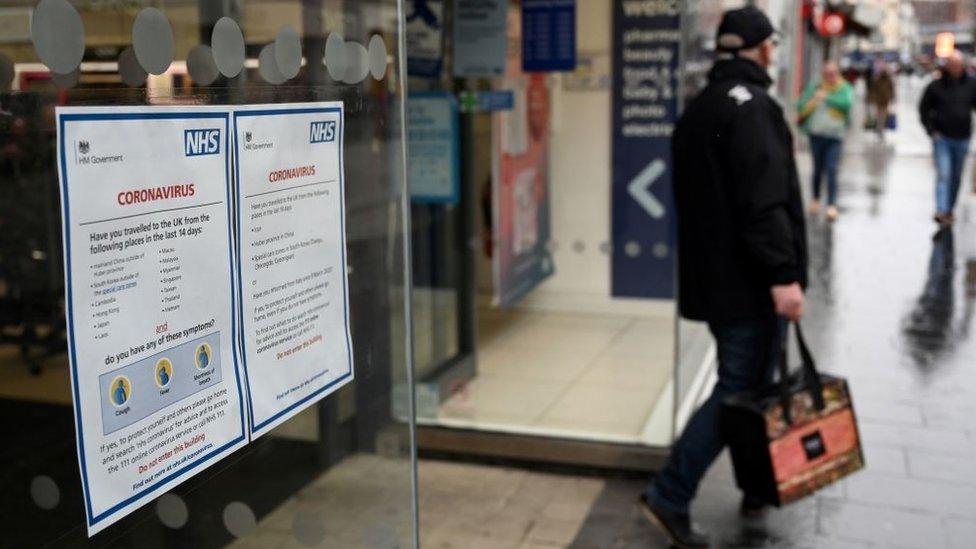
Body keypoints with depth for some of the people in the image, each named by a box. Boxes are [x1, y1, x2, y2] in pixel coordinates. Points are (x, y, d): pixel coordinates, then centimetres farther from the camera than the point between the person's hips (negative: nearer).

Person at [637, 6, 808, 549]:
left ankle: (758, 488, 31)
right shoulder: (751, 106, -15)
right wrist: (783, 274, -25)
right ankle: (669, 496, -3)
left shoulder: (698, 109, 15)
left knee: (747, 383, 19)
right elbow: (765, 202, -24)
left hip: (711, 275, 10)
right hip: (749, 281, -9)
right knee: (739, 389, -3)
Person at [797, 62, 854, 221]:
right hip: (816, 134, 2)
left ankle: (832, 205, -14)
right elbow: (800, 106, 3)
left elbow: (847, 103, -19)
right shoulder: (814, 87, 5)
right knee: (818, 169, 10)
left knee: (832, 169, -10)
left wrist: (827, 97, -20)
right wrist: (813, 100, -17)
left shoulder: (844, 89, 1)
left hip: (835, 136, -2)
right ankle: (816, 199, 28)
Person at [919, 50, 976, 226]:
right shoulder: (936, 86, -4)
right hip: (942, 138, -3)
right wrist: (931, 131, -4)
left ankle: (950, 209, 24)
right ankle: (941, 212, -16)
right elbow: (924, 109, 3)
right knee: (943, 175, -12)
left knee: (956, 177, 11)